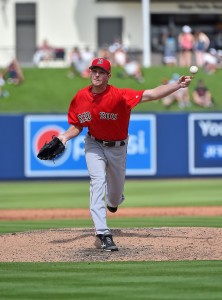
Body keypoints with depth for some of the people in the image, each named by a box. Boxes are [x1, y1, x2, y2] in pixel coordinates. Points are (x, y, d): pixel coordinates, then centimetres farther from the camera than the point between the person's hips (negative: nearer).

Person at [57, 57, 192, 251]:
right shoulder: (80, 98, -13)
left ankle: (113, 201, 55)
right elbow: (77, 126, -2)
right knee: (98, 180, -20)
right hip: (94, 145, 1)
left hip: (117, 148, -1)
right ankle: (103, 233, -25)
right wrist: (65, 136, -23)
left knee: (116, 190, 13)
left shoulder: (118, 96, -27)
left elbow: (150, 95, -38)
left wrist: (178, 85, -49)